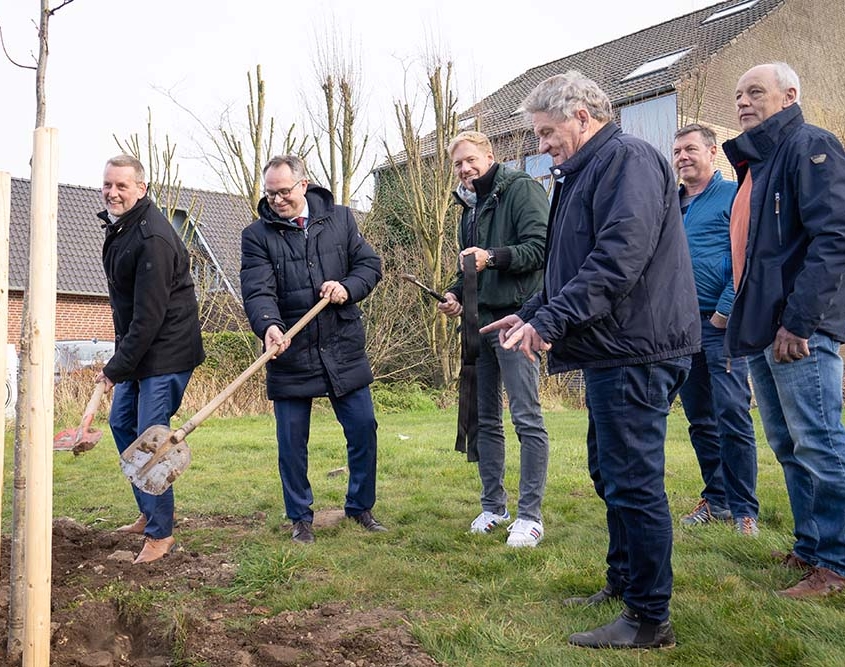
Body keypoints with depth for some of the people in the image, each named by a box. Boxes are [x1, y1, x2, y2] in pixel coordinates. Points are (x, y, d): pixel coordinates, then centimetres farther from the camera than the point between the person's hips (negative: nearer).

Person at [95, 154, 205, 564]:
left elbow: (149, 315, -25)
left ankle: (160, 533, 6)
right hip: (137, 348, 11)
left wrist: (117, 366, -21)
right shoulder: (118, 226, 9)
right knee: (121, 422, 17)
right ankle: (149, 514, 30)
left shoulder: (153, 238, -23)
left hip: (165, 352, -10)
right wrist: (119, 358, 17)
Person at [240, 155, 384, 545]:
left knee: (363, 428, 7)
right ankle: (300, 517, 24)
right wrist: (269, 326, -34)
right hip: (290, 354, -2)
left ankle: (360, 506, 27)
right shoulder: (256, 236, -3)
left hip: (344, 349, 2)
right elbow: (257, 291, -15)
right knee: (292, 441, 6)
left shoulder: (340, 219, 5)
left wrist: (347, 287, -13)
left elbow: (370, 264, 8)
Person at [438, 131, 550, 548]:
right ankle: (493, 506, 22)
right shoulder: (470, 206, 20)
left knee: (526, 417, -6)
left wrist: (492, 257, -24)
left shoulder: (521, 189, -4)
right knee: (485, 418, 12)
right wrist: (455, 293, 6)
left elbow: (541, 248, -14)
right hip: (480, 319, 9)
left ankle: (530, 517, 1)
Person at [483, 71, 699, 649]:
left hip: (636, 351, -11)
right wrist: (532, 314, 19)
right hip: (614, 351, 11)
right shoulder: (587, 173, 21)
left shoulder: (628, 158, -11)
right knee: (611, 474, 18)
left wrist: (552, 318, -26)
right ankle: (623, 584, 33)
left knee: (633, 482, -5)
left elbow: (622, 253, -25)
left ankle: (649, 619, 6)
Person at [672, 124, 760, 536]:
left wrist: (724, 311, -16)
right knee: (700, 420, 11)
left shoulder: (733, 195, -1)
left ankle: (744, 509, 2)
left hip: (721, 324, -7)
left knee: (733, 417, -8)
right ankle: (716, 498, 22)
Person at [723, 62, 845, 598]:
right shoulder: (756, 161, 21)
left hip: (800, 331, -10)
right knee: (788, 446, 14)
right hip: (762, 331, 10)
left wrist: (798, 321, -22)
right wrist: (744, 321, 16)